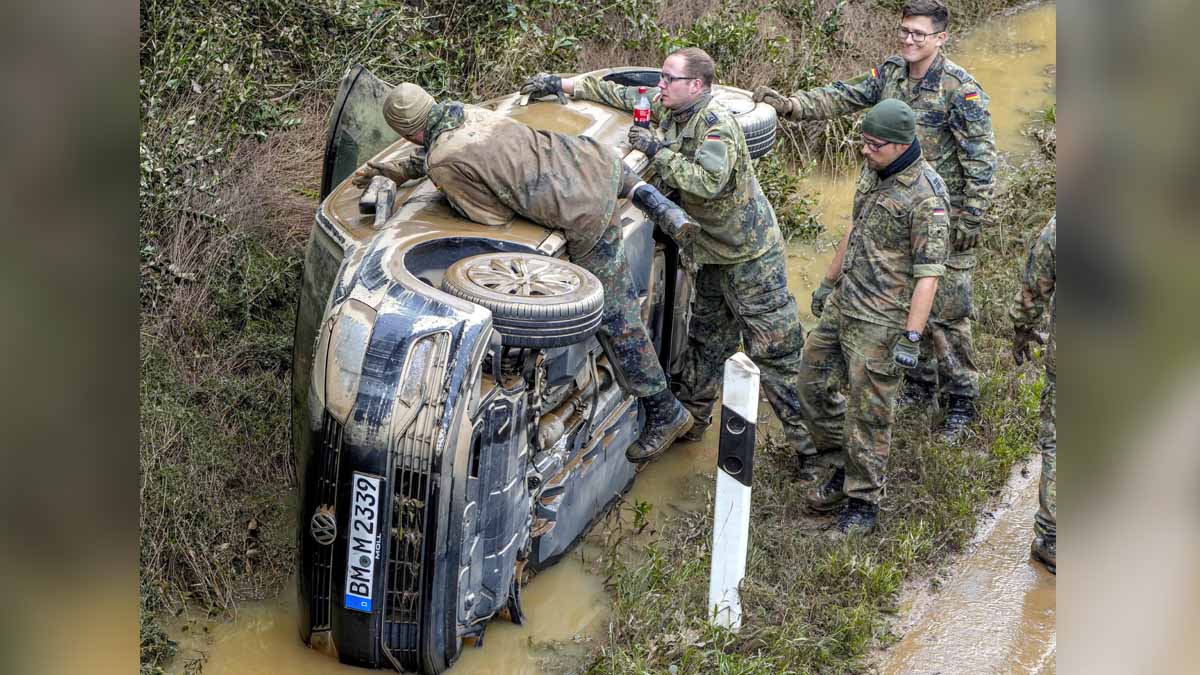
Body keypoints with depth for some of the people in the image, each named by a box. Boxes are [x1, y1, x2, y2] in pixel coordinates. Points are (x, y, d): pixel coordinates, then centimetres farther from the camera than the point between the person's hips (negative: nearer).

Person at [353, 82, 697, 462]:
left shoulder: (442, 164, -14)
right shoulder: (467, 113, 9)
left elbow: (495, 216, -4)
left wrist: (449, 194, 11)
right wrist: (400, 170, 31)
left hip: (587, 215, -7)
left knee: (615, 318, 4)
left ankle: (665, 414, 13)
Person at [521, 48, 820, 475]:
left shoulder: (717, 125, -23)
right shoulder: (665, 110, 3)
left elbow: (709, 182, -37)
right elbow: (620, 95, 14)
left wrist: (658, 151, -26)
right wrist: (561, 85, 10)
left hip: (751, 254, -9)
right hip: (710, 252, 9)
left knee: (776, 352, -6)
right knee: (706, 338, 21)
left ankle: (810, 445, -1)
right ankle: (692, 419, 38)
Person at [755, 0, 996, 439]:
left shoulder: (960, 89, -16)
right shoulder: (890, 74, 3)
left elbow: (981, 160, -16)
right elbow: (841, 98, 2)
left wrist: (971, 220, -18)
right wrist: (790, 105, -14)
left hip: (943, 218, -7)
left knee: (946, 311, -3)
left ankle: (960, 399, 11)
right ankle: (919, 382, 33)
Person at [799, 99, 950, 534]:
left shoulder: (925, 196, -21)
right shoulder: (873, 172, 6)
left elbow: (928, 274, -22)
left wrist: (911, 338, -24)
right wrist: (830, 280, 26)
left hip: (881, 320, -9)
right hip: (843, 303, 9)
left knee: (868, 413, 0)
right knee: (813, 380, 17)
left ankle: (862, 502, 15)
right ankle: (848, 466, 32)